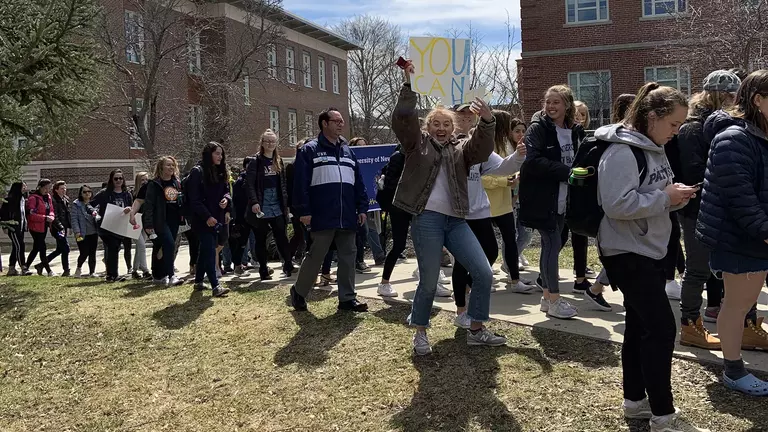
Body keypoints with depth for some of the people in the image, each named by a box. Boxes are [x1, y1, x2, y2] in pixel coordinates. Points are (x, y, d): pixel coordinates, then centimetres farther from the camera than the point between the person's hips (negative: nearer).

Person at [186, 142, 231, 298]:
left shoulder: (221, 172, 13)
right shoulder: (198, 172, -10)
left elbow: (226, 191, 15)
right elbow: (194, 199, -14)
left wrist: (226, 199, -9)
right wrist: (207, 216, -21)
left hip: (217, 218, 7)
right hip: (202, 219, -7)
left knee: (205, 250, 14)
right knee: (210, 250, -13)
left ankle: (198, 281, 26)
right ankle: (215, 286, -17)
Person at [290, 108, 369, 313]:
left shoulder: (348, 151, 17)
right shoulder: (310, 150, -1)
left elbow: (358, 182, 17)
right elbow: (300, 182, -7)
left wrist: (362, 207, 9)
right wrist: (303, 211, -13)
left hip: (347, 218, 6)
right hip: (322, 217, -6)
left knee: (348, 256, 7)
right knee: (315, 256, 1)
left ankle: (347, 298, 15)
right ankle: (298, 292, 20)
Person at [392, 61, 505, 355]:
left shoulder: (461, 148, 15)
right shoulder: (417, 142, 9)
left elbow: (483, 149, -6)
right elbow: (402, 117, -7)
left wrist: (487, 121, -23)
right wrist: (410, 83, -11)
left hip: (455, 220, 4)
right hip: (426, 219, -4)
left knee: (484, 274, 0)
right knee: (429, 281, -1)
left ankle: (477, 330, 15)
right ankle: (420, 334, 19)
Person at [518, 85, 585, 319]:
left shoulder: (575, 131, 9)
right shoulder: (537, 129, -10)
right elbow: (533, 161, -22)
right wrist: (567, 171, -25)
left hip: (563, 198, 6)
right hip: (542, 197, -6)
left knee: (551, 244, 12)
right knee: (553, 244, -7)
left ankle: (547, 295, 21)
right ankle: (554, 299, 1)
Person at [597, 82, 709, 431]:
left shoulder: (654, 149, 12)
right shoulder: (622, 152, -19)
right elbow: (617, 205, -28)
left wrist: (677, 195, 0)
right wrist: (666, 198, -20)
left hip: (649, 250, 10)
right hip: (627, 254, -10)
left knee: (640, 326, 15)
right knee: (662, 328, -8)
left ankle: (635, 399, 27)